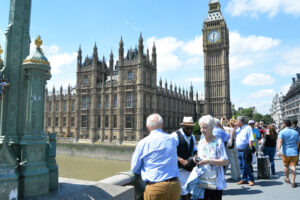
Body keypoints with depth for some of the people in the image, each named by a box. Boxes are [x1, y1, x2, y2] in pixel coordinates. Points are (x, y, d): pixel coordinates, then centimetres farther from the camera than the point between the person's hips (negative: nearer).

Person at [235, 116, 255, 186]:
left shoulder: (248, 128, -7)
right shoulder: (238, 129, 15)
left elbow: (250, 140, -12)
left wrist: (249, 148, -17)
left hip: (245, 150, -7)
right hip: (239, 150, 7)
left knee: (246, 166, -5)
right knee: (241, 166, 12)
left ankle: (251, 180, 9)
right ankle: (244, 179, 22)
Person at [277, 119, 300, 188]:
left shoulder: (282, 132, -8)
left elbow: (280, 142, -22)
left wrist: (278, 150, -30)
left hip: (285, 152, -2)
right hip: (294, 152, 2)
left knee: (286, 166, 15)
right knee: (293, 167, 2)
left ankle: (287, 179, 31)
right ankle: (293, 182, -6)